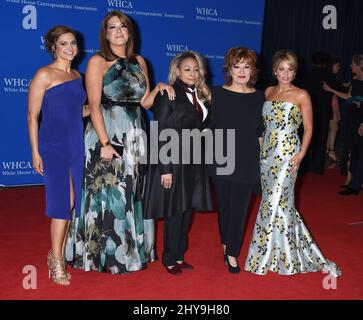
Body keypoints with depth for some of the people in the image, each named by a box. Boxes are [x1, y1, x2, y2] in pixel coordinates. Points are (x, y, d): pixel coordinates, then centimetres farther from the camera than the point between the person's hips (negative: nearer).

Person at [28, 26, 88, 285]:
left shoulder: (77, 75, 14)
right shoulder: (44, 75, -5)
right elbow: (33, 116, -6)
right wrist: (35, 152, -10)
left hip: (77, 144, 6)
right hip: (54, 145, -6)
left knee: (71, 201, 7)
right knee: (63, 200, -8)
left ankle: (59, 253, 23)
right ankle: (56, 259, 6)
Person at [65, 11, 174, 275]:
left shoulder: (139, 62, 10)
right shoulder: (97, 62, -5)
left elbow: (145, 102, 11)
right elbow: (94, 107, -12)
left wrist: (159, 88, -8)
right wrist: (105, 143, -19)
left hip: (134, 136, 5)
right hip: (106, 134, -5)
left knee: (133, 195, 12)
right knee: (107, 195, 3)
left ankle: (132, 249, 28)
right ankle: (105, 255, 18)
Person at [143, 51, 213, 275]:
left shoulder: (202, 96, 10)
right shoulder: (169, 95, -9)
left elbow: (204, 128, 13)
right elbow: (161, 134, -12)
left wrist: (202, 159, 7)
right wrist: (165, 169, -16)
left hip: (195, 161, 6)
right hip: (174, 161, -6)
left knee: (188, 210, 13)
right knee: (175, 212, 2)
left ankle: (180, 255, 28)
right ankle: (169, 260, 19)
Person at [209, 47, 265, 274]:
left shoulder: (258, 97, 4)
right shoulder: (217, 94, -1)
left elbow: (259, 132, 8)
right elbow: (210, 127, 4)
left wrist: (259, 159, 7)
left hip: (247, 163, 0)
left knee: (240, 208, 3)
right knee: (223, 205, 11)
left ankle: (232, 253, 16)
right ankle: (226, 243, 33)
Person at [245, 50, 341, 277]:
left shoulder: (301, 95, -3)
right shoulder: (268, 92, 11)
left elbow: (308, 128, -3)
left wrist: (301, 154, -13)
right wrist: (260, 147, 7)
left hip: (287, 154, -5)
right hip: (266, 152, 5)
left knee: (276, 200, -6)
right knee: (273, 199, 10)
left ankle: (265, 257, 7)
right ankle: (284, 252, 27)